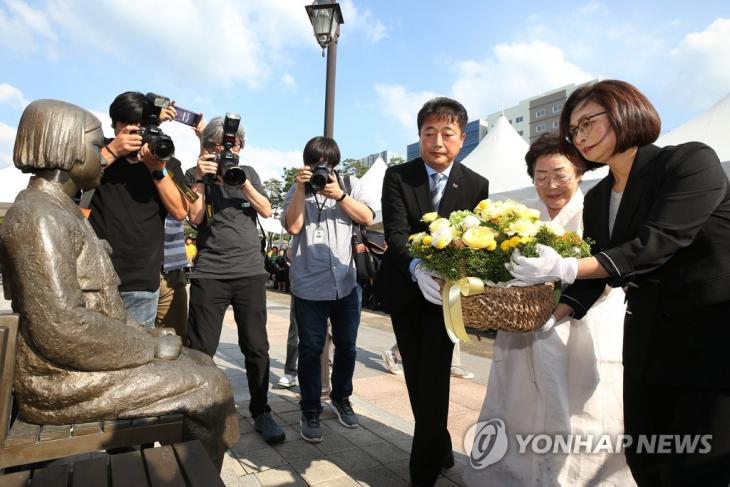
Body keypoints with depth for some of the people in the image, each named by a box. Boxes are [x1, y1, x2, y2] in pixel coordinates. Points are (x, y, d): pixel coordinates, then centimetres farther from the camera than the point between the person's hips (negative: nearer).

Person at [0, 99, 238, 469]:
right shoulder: (38, 215, -18)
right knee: (206, 385, -9)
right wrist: (151, 346, -17)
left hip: (79, 361, 9)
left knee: (199, 364, 9)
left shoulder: (58, 209, 13)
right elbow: (62, 328, -27)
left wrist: (140, 335, 4)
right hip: (66, 380, -9)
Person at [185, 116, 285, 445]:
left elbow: (266, 211, 3)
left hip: (251, 271, 2)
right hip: (209, 273, -1)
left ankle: (261, 412, 17)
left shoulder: (248, 172, 14)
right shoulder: (195, 175, 8)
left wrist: (243, 183, -9)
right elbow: (195, 217, -4)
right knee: (201, 349, 2)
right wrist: (200, 178, -10)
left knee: (256, 347, 4)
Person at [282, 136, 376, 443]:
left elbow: (367, 218, -6)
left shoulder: (350, 186, 7)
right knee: (311, 349, 6)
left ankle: (341, 398, 37)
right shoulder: (297, 191, 4)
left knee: (346, 346, 14)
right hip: (309, 286, -2)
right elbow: (293, 226, -11)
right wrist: (301, 188, -14)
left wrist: (339, 195, -14)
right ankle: (310, 411, 22)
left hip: (346, 283, 2)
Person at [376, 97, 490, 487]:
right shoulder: (397, 176, -9)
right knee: (416, 376, 16)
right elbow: (395, 234, -20)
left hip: (445, 290, -1)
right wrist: (418, 269, -40)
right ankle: (439, 448, 41)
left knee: (434, 377, -5)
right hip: (404, 289, 2)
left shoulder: (477, 185, -5)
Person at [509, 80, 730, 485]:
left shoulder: (692, 160, -10)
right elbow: (592, 278, 7)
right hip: (648, 340, 6)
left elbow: (657, 243, -24)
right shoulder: (596, 199, 7)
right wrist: (546, 318, -5)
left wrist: (564, 268, -31)